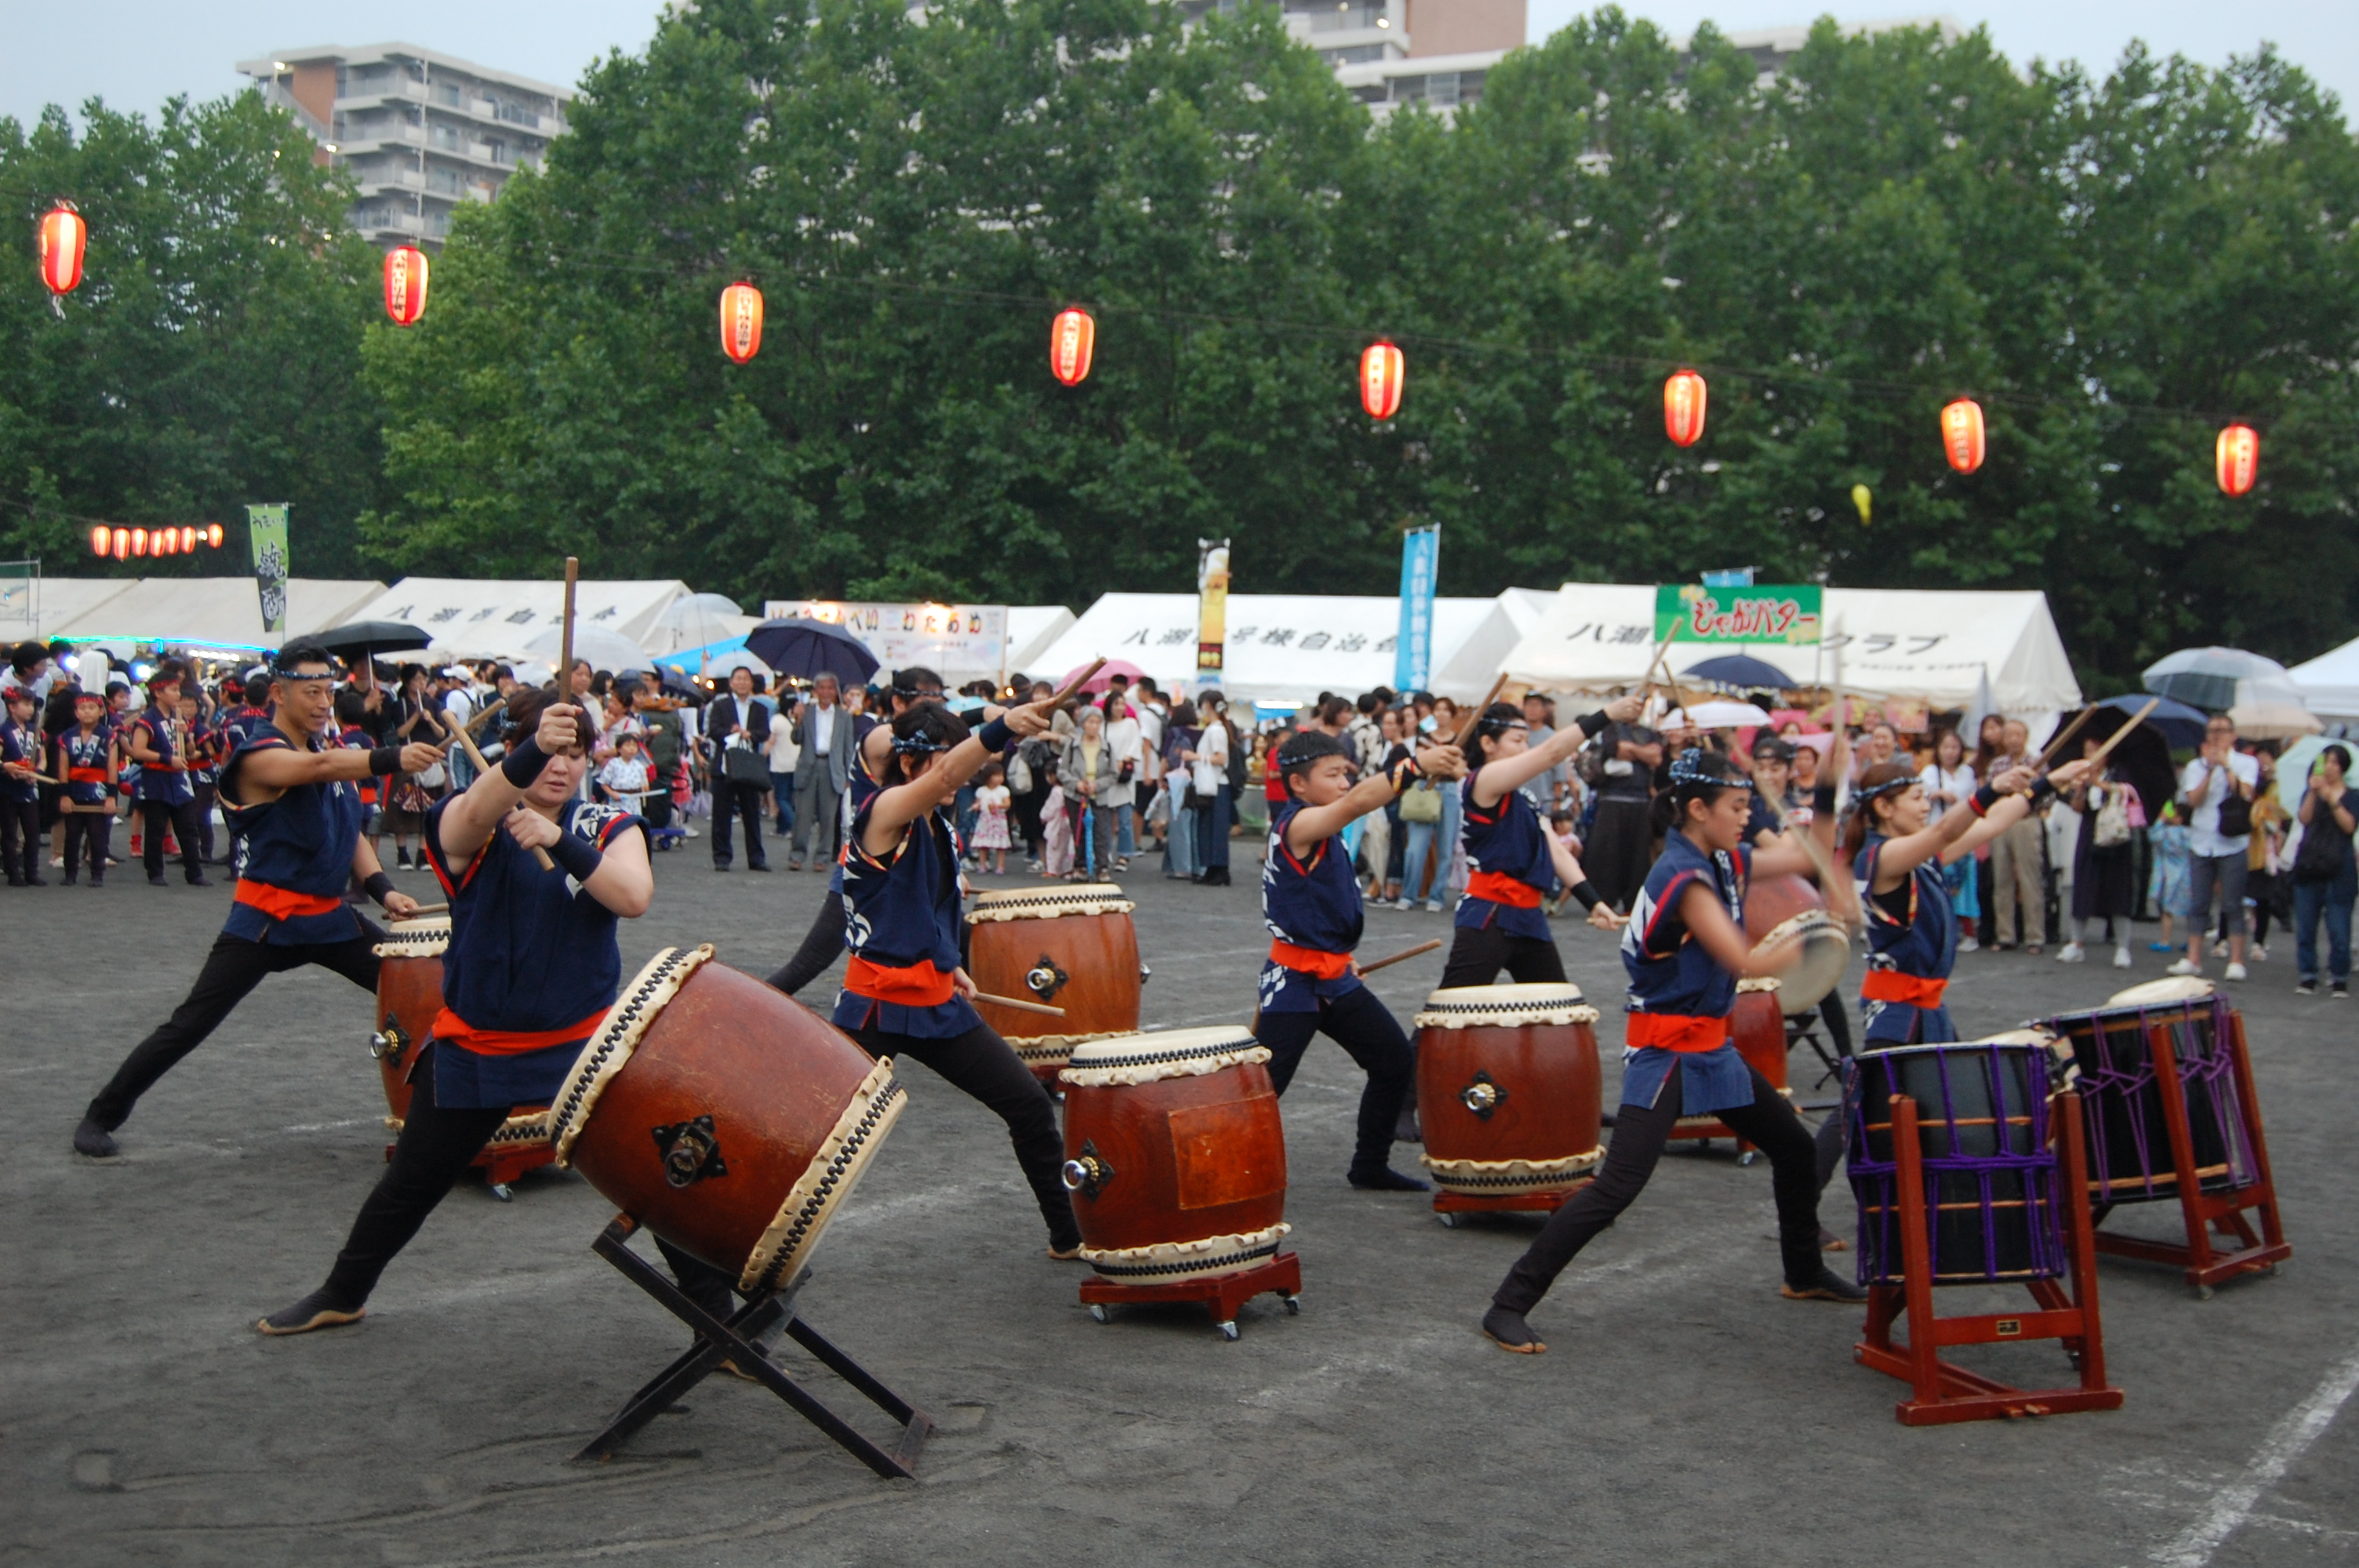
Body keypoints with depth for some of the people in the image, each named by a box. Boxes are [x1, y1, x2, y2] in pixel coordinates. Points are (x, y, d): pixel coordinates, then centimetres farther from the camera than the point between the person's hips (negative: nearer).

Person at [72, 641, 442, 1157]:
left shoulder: (332, 748, 9)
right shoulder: (258, 756, -15)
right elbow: (318, 768, -38)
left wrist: (382, 888, -3)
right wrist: (392, 759, -54)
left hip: (330, 917, 7)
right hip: (265, 919, -7)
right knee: (189, 1026, -6)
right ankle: (102, 1115, 10)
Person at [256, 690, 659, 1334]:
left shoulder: (607, 827, 0)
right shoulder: (469, 823, -7)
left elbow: (634, 897, -20)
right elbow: (482, 807, -34)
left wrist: (558, 842, -32)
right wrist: (533, 749, -53)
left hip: (585, 1042, 0)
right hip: (477, 1047, 0)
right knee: (411, 1185, 15)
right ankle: (341, 1296, 39)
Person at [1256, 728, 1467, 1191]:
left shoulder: (1323, 832, 12)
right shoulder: (1297, 824, -17)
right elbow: (1355, 803, -36)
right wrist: (1416, 766, -43)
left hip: (1335, 978, 10)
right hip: (1293, 982, -10)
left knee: (1397, 1062, 13)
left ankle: (1370, 1167, 25)